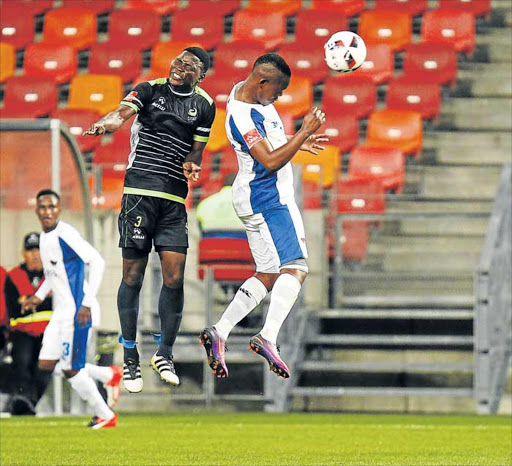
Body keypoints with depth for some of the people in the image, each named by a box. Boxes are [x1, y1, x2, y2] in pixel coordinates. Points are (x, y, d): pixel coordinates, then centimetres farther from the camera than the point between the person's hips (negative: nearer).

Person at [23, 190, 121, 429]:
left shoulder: (65, 234, -17)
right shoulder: (44, 237, 11)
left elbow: (97, 262, -23)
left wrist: (87, 303, -24)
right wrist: (39, 296, 15)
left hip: (77, 311, -9)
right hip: (61, 311, 9)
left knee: (71, 369, -4)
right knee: (46, 363, 10)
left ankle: (105, 416, 13)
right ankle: (109, 375, 24)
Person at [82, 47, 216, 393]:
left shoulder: (204, 105, 11)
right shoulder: (150, 90, 4)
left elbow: (196, 151, 14)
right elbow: (122, 113, -14)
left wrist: (191, 166, -9)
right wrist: (105, 124, -36)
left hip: (175, 198, 3)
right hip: (139, 191, -3)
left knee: (175, 279, -3)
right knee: (133, 276, -2)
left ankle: (165, 353, 14)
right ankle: (130, 359, 7)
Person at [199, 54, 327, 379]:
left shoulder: (247, 91, 10)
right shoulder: (242, 116, -21)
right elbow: (270, 161, -25)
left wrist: (296, 144, 28)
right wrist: (304, 133, -20)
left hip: (274, 197, 11)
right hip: (266, 198, -11)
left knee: (268, 276, 12)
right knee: (295, 267, -19)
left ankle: (219, 332, 10)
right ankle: (269, 337, -31)